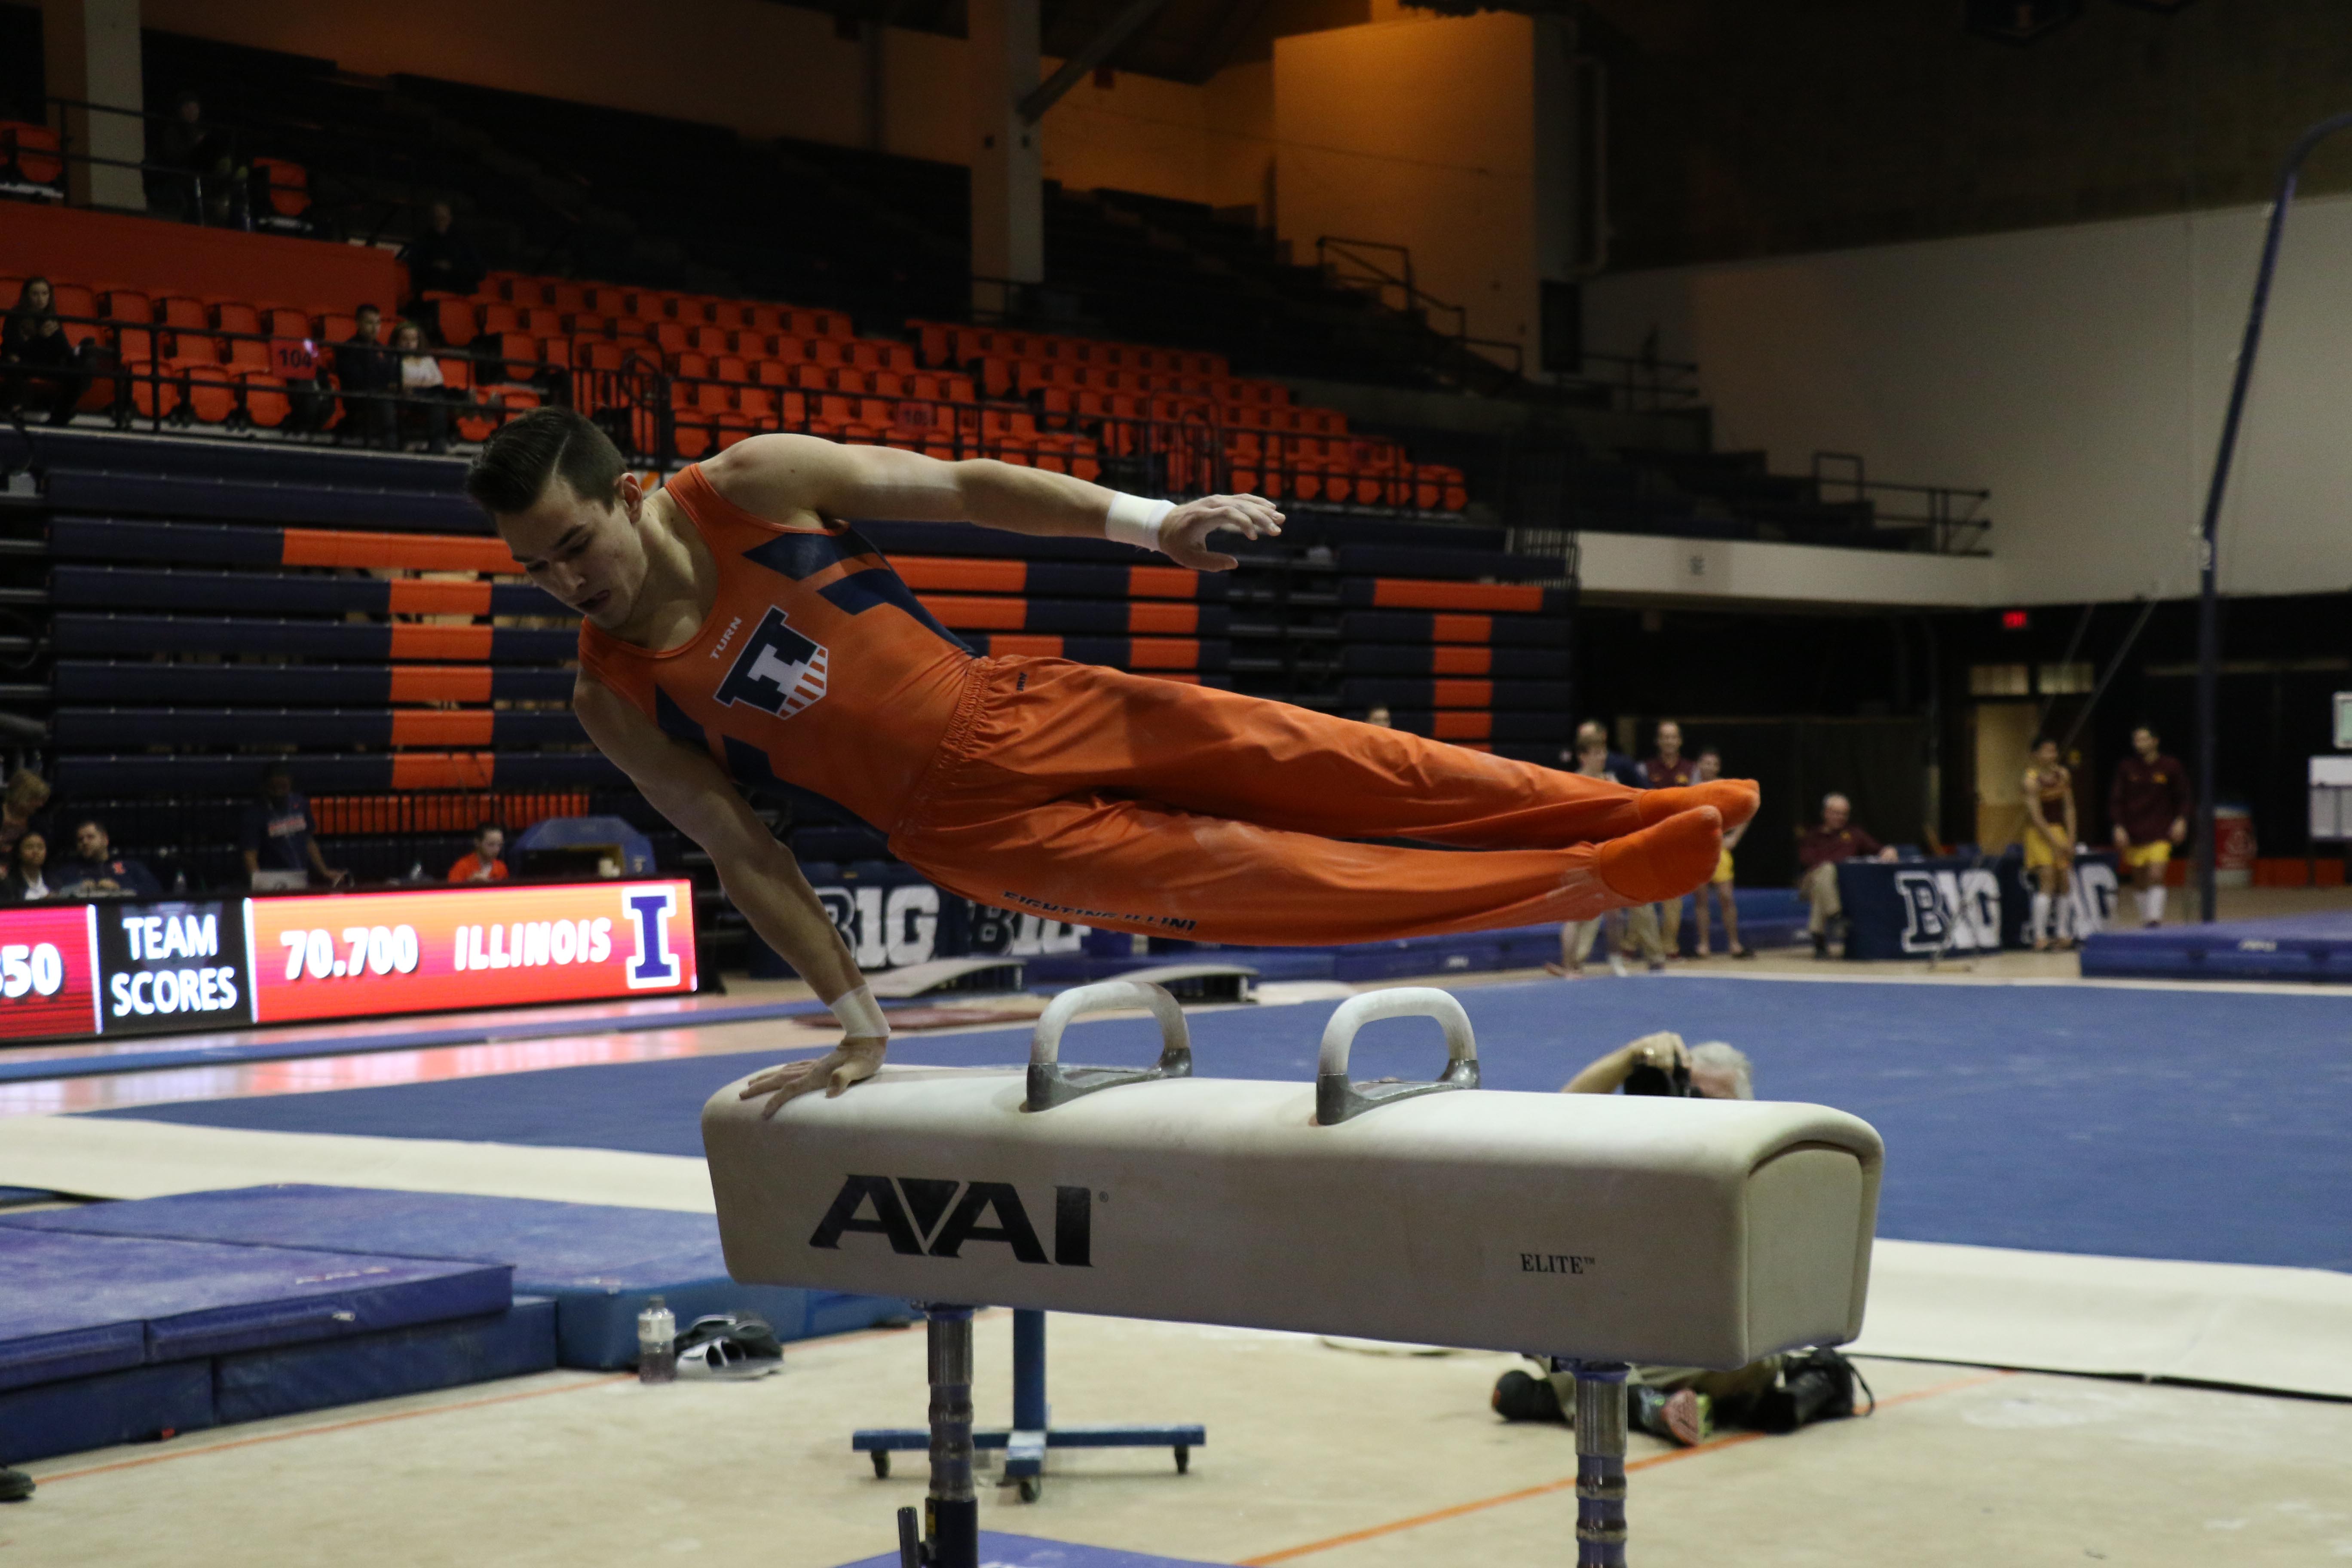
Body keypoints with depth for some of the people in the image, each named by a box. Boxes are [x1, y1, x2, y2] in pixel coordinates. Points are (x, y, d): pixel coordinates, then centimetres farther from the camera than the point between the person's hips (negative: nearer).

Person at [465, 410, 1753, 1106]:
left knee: (1324, 765, -5)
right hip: (972, 833, -1)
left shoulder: (752, 486, -9)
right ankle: (1595, 881, -4)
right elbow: (742, 854, -2)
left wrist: (1146, 520, -11)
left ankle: (1645, 811, 3)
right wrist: (855, 1020, 0)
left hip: (1020, 712, 1)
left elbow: (955, 487, -3)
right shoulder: (615, 698, -8)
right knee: (1259, 881, -9)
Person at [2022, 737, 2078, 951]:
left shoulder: (2063, 775, 2)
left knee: (2065, 883, 6)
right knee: (2047, 882, -14)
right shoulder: (2032, 779, -16)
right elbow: (2036, 816, -18)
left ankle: (2064, 935, 14)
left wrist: (2070, 839, -1)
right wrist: (2055, 842, -19)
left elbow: (2069, 808, 5)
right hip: (2039, 832, -6)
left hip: (2060, 831, 6)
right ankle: (2040, 937, -14)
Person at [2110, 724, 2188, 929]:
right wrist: (2119, 826, -5)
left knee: (2156, 875, -17)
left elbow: (2183, 797, 8)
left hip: (2160, 833, -2)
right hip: (2133, 833, 2)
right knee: (2140, 880, 8)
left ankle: (2155, 917, -16)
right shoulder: (2127, 768, 2)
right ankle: (2145, 917, 20)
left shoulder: (2170, 767, 0)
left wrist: (2181, 820, -6)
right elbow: (2116, 799, 4)